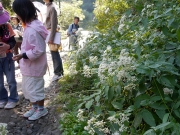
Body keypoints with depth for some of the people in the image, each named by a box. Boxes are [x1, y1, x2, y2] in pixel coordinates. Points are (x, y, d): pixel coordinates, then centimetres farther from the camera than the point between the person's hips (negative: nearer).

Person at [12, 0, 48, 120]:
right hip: (29, 65, 10)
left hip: (34, 66, -10)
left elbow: (38, 50, -27)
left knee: (34, 88, 7)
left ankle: (41, 109, 27)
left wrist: (22, 55, -22)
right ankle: (35, 107, 38)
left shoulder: (32, 30, -28)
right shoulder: (33, 24, 3)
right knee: (28, 88, 21)